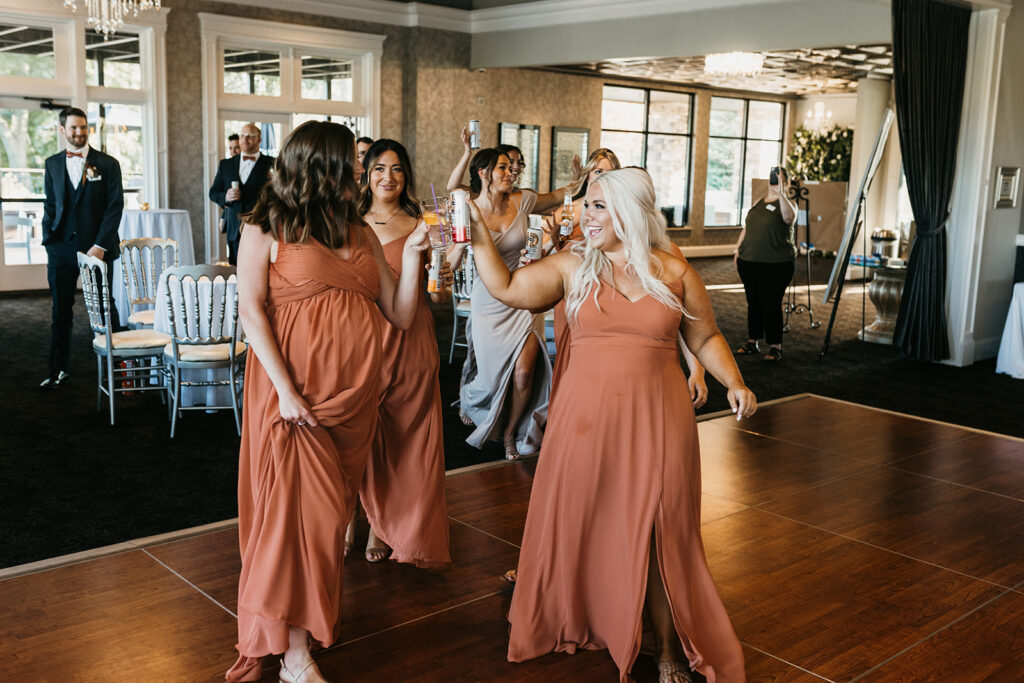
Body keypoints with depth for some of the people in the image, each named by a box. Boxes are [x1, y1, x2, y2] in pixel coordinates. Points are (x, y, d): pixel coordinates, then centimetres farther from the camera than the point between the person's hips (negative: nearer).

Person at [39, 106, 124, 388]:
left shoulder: (107, 164, 2)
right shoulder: (53, 164, 12)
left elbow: (115, 206, -3)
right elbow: (50, 205, 15)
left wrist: (100, 245, -11)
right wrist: (48, 243, 4)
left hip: (97, 247, -3)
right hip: (62, 248, 3)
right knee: (60, 310, 6)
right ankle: (59, 370, 14)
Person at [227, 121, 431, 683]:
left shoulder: (362, 234, 15)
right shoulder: (267, 230, 1)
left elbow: (401, 316, 12)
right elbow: (250, 310, -9)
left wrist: (412, 253, 0)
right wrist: (286, 389, -18)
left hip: (355, 393, 5)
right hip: (296, 393, -5)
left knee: (332, 508, 11)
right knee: (302, 510, -7)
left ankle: (314, 616, 25)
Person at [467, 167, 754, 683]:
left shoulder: (675, 273, 3)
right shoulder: (572, 267, 5)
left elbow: (704, 338, 10)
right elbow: (506, 289, 2)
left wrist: (734, 383, -3)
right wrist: (479, 237, -4)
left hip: (655, 418, -1)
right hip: (586, 416, 1)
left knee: (657, 533, 3)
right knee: (580, 522, 9)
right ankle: (577, 625, 32)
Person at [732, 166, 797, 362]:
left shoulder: (786, 203, -3)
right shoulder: (758, 204, 17)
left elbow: (789, 217, -27)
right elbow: (746, 228, 23)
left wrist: (780, 192, -34)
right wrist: (737, 249, 13)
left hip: (776, 264, -6)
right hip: (749, 261, 6)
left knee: (771, 304, -5)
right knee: (753, 302, 12)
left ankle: (775, 347, 4)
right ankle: (752, 343, 22)